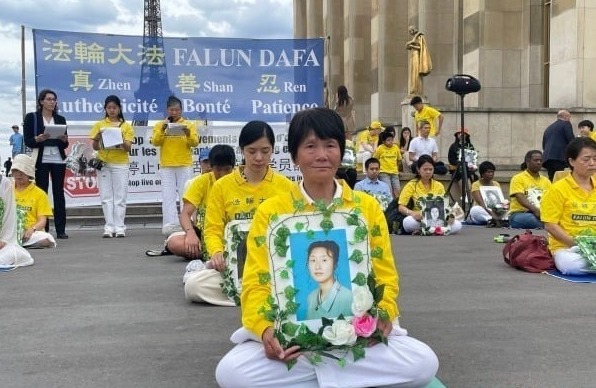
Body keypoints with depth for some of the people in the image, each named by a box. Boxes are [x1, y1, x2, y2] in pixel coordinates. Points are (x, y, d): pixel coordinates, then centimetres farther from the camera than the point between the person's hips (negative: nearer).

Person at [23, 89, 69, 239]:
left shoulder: (60, 119, 13)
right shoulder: (31, 117, 5)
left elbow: (65, 144, 10)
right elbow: (27, 141, -1)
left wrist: (64, 139, -11)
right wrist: (39, 139, -19)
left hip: (58, 159, 2)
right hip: (41, 160, -2)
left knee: (59, 193, 0)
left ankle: (61, 230, 1)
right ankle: (42, 229, 0)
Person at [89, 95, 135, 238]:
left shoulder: (126, 126, 7)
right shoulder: (99, 125, 9)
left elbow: (128, 148, 0)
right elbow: (94, 147, 6)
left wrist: (122, 141, -20)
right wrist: (97, 138, -14)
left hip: (120, 164, -1)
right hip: (103, 164, 1)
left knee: (120, 197, -1)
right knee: (106, 197, 1)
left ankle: (119, 228, 1)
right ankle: (109, 228, 2)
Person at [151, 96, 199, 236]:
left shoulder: (188, 124, 7)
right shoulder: (160, 125, 9)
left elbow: (195, 142, -3)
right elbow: (155, 142, -4)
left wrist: (188, 133, -21)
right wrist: (162, 129, -17)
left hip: (185, 165, -1)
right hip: (166, 166, 1)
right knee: (168, 196, -2)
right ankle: (170, 225, -2)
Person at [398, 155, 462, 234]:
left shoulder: (439, 186, 8)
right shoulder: (411, 185, -1)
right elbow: (401, 207, -7)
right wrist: (412, 213, -28)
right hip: (418, 220, -3)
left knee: (457, 225, -24)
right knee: (408, 222, -38)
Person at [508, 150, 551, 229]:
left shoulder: (546, 181, 19)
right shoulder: (518, 178, 3)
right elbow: (520, 198, -11)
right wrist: (535, 210, -29)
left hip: (541, 214, 4)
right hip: (519, 214, -4)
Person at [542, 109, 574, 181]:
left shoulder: (548, 128, 24)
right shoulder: (566, 124, 4)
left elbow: (543, 145, 24)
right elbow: (572, 141, -4)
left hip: (547, 158, 7)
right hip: (559, 157, -7)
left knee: (551, 180, 7)